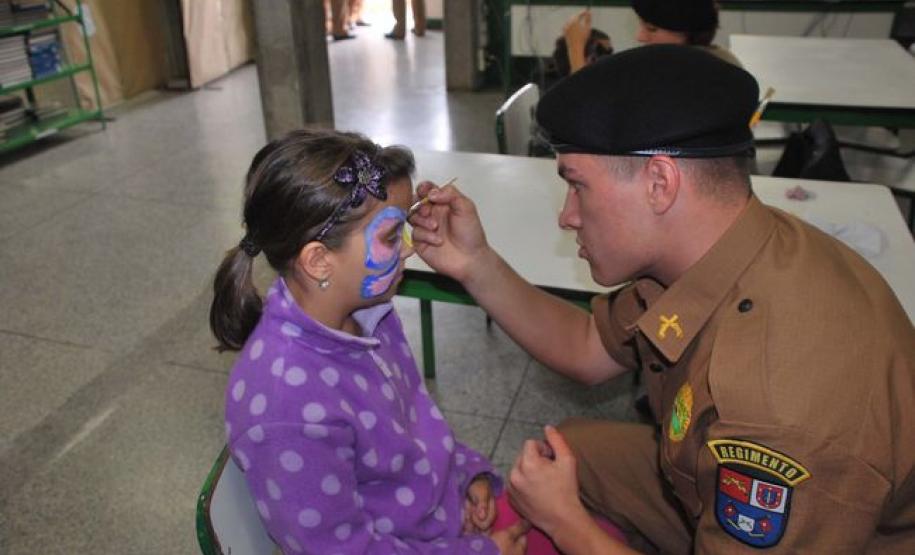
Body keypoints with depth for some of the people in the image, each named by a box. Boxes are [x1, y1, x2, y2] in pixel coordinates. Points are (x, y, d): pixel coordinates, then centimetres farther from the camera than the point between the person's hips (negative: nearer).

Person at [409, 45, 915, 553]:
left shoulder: (781, 396, -39)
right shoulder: (709, 256, -14)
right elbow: (590, 350, 0)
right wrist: (476, 264, -9)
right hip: (722, 496, 6)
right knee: (565, 450, 6)